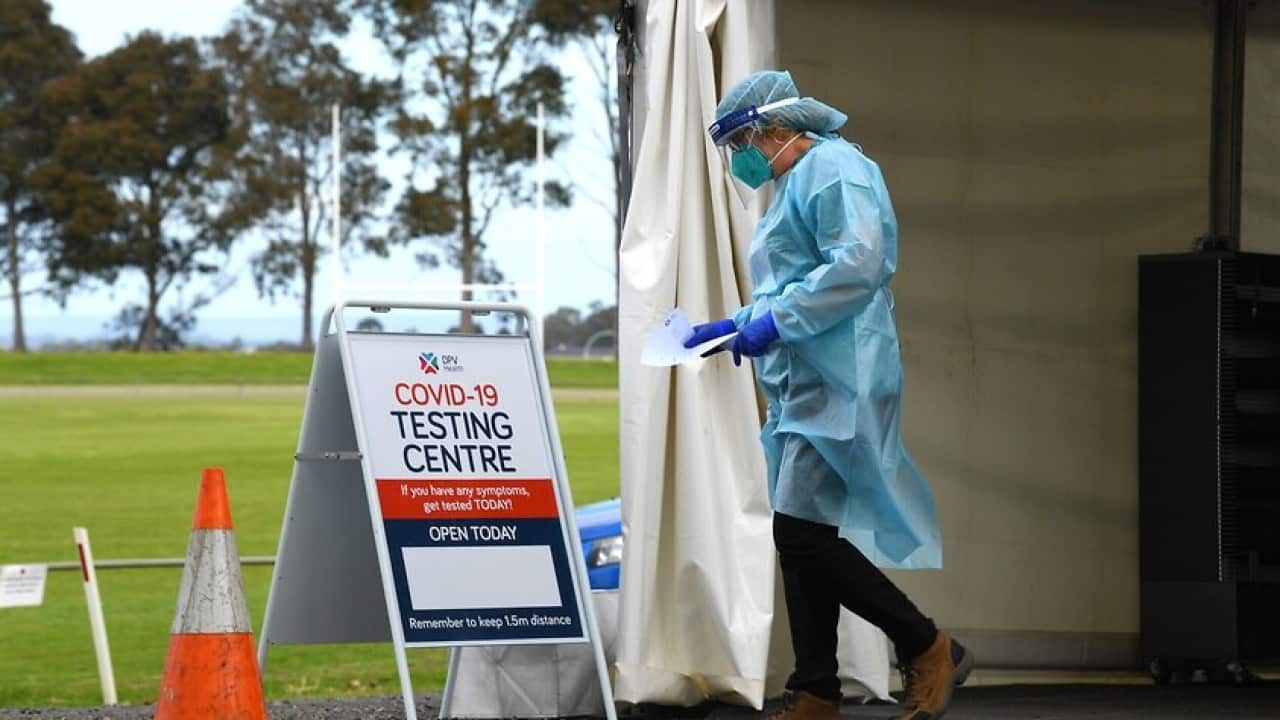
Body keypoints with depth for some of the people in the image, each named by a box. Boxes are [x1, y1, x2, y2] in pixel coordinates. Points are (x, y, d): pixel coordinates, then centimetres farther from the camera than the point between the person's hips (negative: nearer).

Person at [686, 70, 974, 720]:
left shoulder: (831, 166, -9)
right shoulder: (795, 184, 23)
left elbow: (857, 264, -22)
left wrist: (777, 322, -20)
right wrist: (738, 325, 18)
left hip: (839, 385, -11)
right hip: (804, 389, 11)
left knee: (803, 535, -16)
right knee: (800, 541, 7)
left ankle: (929, 649, -5)